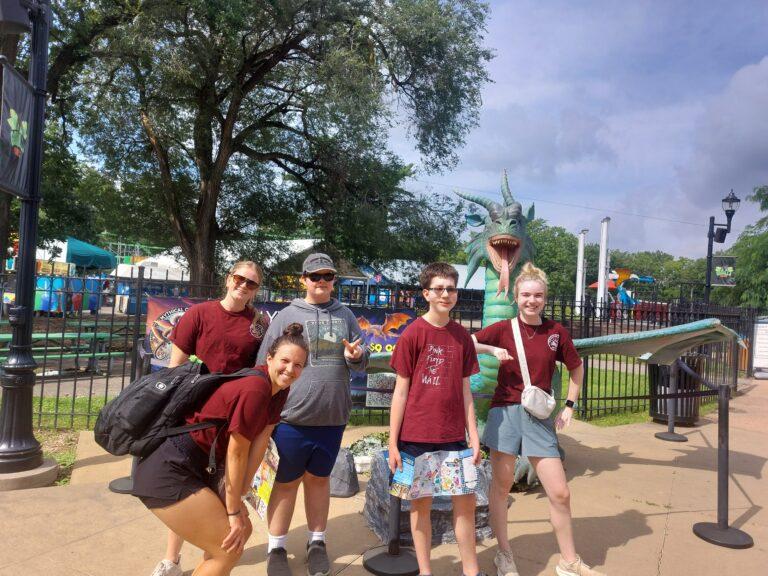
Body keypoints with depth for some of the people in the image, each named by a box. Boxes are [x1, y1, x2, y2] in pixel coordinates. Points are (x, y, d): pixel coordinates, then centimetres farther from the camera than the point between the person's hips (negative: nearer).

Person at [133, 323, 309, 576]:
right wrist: (234, 512, -9)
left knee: (243, 530, 16)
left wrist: (238, 495, -1)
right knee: (229, 549, -4)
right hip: (167, 472, -9)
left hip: (194, 467, 10)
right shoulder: (255, 389, -25)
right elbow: (236, 454, -19)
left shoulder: (279, 390, 3)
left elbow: (260, 442, 3)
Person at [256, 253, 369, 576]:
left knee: (319, 478, 17)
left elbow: (362, 362, 10)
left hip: (332, 417, 3)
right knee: (286, 482, 9)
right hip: (291, 416, -2)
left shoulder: (345, 315, 8)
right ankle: (276, 548, 24)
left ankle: (316, 543, 31)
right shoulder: (286, 316, 0)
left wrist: (355, 357, -14)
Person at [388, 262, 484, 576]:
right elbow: (401, 390, -6)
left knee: (466, 501, 10)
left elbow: (464, 390, 9)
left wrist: (474, 436, 7)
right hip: (417, 435, -3)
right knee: (421, 502, 9)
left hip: (454, 435, 4)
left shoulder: (462, 336, 5)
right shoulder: (413, 333, -8)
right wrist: (392, 443, -6)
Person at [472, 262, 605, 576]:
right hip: (505, 411, -1)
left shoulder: (556, 332, 2)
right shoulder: (503, 329, -3)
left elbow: (577, 368, 16)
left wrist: (569, 406, 11)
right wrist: (491, 349, -19)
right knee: (501, 485, 9)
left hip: (540, 417, 2)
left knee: (560, 493, 3)